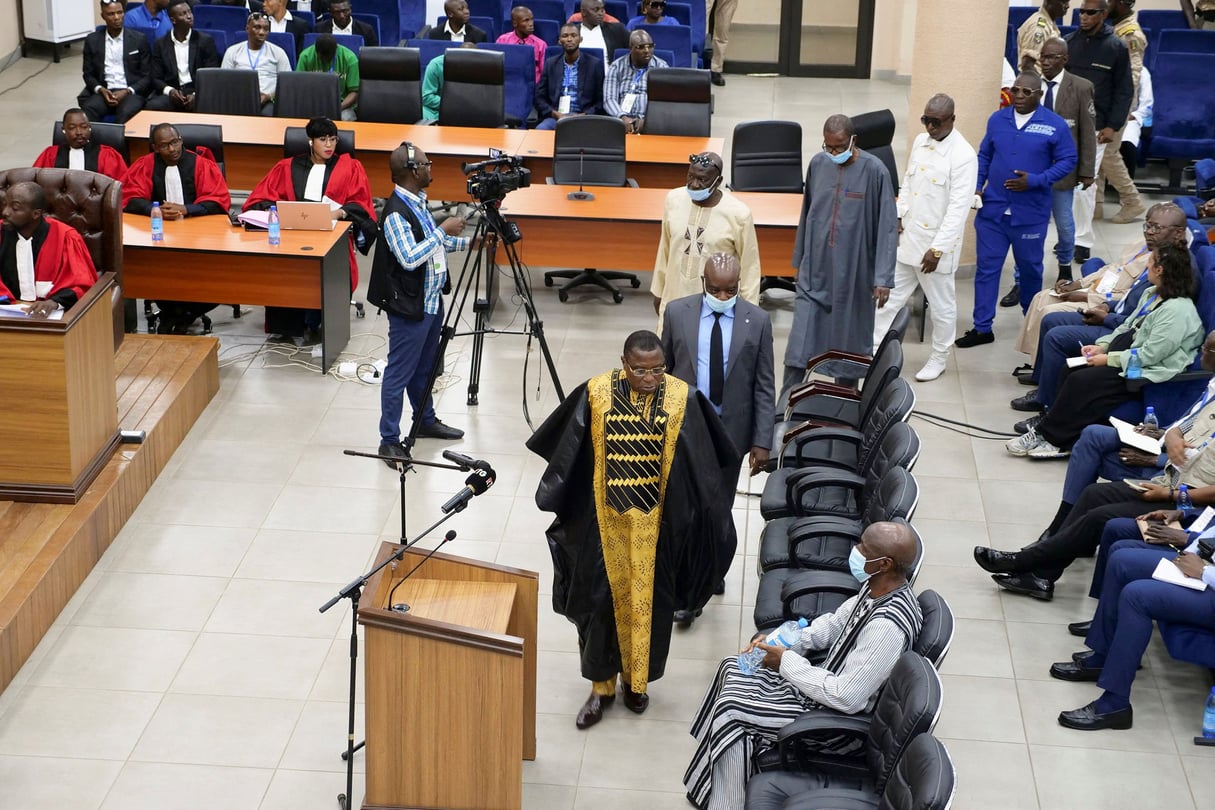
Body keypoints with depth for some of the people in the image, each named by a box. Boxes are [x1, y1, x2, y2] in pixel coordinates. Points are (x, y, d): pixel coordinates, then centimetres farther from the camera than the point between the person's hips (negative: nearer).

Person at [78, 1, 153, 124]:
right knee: (88, 109, -31)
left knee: (126, 113, -36)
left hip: (131, 92, -2)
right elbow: (88, 74, 12)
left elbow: (147, 76, 3)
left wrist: (127, 91, -13)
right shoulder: (92, 40, 9)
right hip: (104, 91, 2)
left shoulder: (139, 39, 4)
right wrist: (100, 89, -10)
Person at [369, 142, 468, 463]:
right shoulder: (396, 213, -23)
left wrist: (469, 242, 11)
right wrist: (443, 231, -26)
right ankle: (389, 441, 7)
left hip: (431, 299, 10)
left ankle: (426, 420, 40)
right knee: (399, 373, -1)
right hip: (409, 305, -10)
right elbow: (409, 258, -30)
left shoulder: (418, 201, 7)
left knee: (424, 367, 24)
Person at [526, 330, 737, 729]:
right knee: (603, 597, 7)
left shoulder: (682, 399, -9)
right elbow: (568, 454, 1)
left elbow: (703, 466, -3)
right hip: (606, 519, 0)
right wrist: (557, 498, 7)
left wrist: (694, 518, -2)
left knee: (646, 600, 12)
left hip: (656, 521, 0)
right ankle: (602, 685, 21)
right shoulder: (596, 394, -10)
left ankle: (637, 679, 31)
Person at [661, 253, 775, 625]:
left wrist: (762, 441, -7)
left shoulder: (757, 321, -8)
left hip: (731, 429, 1)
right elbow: (664, 370, 4)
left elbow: (764, 386, -4)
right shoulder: (678, 312, -6)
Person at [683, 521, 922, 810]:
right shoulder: (878, 587, -8)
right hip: (828, 674, 9)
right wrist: (783, 640, -4)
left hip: (834, 712, -9)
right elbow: (834, 623, 10)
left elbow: (847, 698, -32)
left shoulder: (887, 626, -36)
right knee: (732, 669, 12)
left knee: (731, 710, -9)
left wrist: (787, 662, -22)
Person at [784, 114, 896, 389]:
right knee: (799, 344, -4)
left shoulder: (874, 171, -12)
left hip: (854, 272, -3)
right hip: (816, 270, 3)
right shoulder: (818, 164, 1)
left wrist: (883, 278, -14)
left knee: (850, 343, 10)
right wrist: (799, 260, 18)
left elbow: (887, 227, -10)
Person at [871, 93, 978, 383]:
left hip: (936, 245, -6)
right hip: (907, 237, 6)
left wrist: (937, 249, -22)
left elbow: (958, 208, -20)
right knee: (890, 295, 12)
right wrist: (899, 216, 5)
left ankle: (939, 359, 26)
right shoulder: (920, 141, 4)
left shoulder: (963, 156, -18)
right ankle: (871, 348, 22)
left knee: (941, 305, 10)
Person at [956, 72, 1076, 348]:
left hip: (1031, 213, -2)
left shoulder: (1055, 125, -6)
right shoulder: (997, 119, 6)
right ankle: (982, 328, 9)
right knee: (986, 267, 2)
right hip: (992, 209, 3)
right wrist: (976, 186, -1)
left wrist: (1035, 181, -17)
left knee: (1030, 268, 13)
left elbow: (1067, 160, -5)